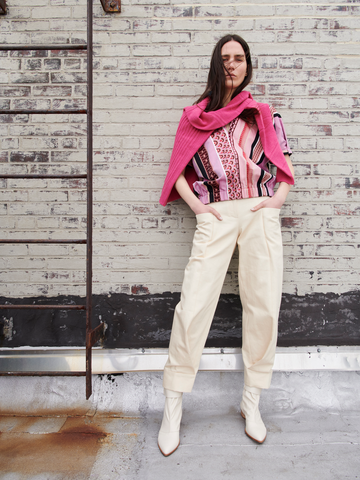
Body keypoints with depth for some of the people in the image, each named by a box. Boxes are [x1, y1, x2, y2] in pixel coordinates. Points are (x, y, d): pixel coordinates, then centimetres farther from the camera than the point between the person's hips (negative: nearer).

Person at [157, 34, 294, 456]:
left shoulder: (262, 114, 16)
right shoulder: (194, 117, 13)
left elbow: (285, 163, 19)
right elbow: (178, 171, 13)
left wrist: (278, 199, 3)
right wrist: (195, 204, -2)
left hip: (260, 214, 2)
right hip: (215, 216, -1)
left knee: (263, 307, -2)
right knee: (193, 307, -10)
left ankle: (251, 402, 16)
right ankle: (172, 409, 4)